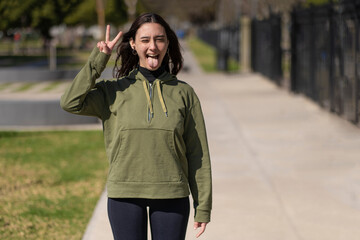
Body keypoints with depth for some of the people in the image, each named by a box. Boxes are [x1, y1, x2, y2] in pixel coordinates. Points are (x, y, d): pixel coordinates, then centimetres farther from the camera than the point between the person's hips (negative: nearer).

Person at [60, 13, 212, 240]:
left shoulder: (184, 93, 4)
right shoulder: (114, 92, 4)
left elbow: (198, 155, 4)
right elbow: (71, 102, -13)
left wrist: (203, 207, 1)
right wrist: (99, 59, -8)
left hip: (171, 196, 0)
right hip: (125, 195, 0)